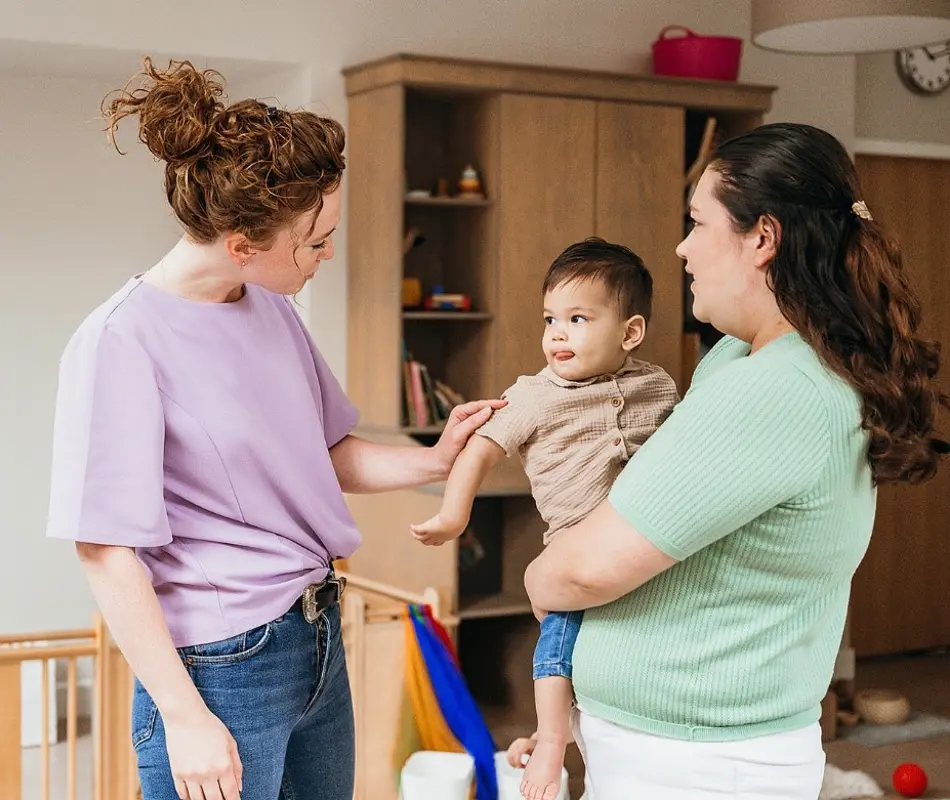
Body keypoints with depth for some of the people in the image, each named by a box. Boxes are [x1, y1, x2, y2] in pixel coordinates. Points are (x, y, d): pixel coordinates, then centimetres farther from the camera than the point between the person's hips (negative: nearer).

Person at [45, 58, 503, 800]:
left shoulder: (273, 309, 4)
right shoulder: (120, 342, -17)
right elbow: (107, 553, -17)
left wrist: (437, 461, 1)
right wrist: (184, 717, -17)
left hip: (319, 643, 7)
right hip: (221, 668, -7)